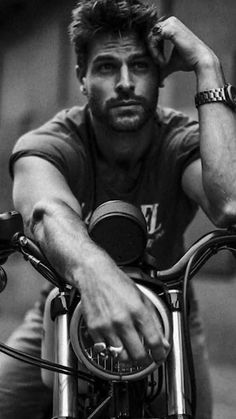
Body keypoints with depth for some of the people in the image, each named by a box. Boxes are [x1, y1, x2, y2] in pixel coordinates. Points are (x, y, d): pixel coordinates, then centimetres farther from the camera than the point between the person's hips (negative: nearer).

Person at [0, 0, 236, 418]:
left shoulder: (183, 143, -19)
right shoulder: (46, 145, -21)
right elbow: (47, 212, -45)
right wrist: (92, 269, -70)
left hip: (164, 320, 0)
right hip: (65, 315, 0)